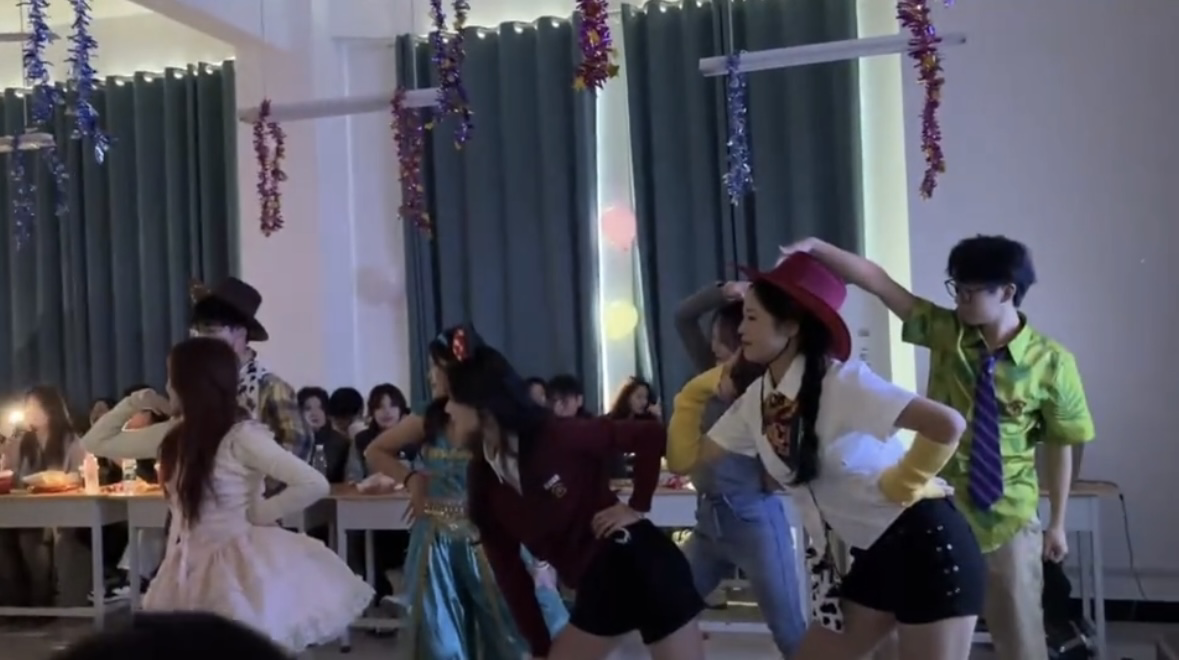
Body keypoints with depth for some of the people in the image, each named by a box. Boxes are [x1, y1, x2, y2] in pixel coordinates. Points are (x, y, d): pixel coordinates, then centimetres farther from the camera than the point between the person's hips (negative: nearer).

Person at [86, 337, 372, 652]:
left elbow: (315, 484, -23)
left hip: (237, 565, -7)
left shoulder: (242, 436, -18)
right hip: (192, 568, 7)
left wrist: (258, 513, -13)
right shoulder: (176, 435, 5)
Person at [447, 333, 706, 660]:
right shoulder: (483, 480, 1)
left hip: (640, 565, -7)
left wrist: (636, 507, -12)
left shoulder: (559, 436, -17)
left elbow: (651, 435, -14)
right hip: (596, 587, 7)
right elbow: (508, 569, 4)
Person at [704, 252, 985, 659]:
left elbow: (948, 425, -29)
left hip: (924, 543, -8)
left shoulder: (843, 382, -20)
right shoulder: (756, 399, 3)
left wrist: (901, 485, -16)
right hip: (871, 555, 8)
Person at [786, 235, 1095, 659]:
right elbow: (876, 281, -13)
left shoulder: (1051, 362, -11)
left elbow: (1059, 446, -3)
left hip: (1008, 520, -1)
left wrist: (1057, 523, 3)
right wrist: (816, 248, -24)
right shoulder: (943, 330, -7)